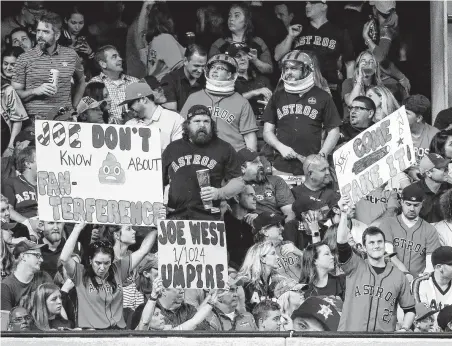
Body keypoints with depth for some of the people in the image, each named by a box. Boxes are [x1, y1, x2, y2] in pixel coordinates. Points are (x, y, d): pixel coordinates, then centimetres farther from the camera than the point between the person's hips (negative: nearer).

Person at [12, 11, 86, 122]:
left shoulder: (71, 55, 10)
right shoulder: (25, 59, 4)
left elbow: (81, 82, 26)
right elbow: (15, 93, 5)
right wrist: (35, 91, -11)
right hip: (35, 120, -2)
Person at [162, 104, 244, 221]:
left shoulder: (224, 149, 13)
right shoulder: (173, 149, 20)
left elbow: (238, 182, 12)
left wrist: (219, 193, -7)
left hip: (207, 215, -1)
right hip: (175, 215, 1)